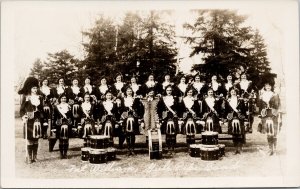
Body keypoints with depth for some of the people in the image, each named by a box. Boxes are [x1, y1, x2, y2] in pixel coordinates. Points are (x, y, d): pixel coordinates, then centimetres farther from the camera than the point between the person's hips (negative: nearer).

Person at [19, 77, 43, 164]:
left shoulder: (39, 98, 9)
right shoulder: (26, 97, -2)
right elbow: (22, 109, -3)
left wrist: (41, 117, 6)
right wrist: (23, 117, -19)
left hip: (37, 121, 4)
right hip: (29, 121, -4)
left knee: (36, 139, 8)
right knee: (29, 139, -3)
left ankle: (35, 157, 16)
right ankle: (29, 158, 3)